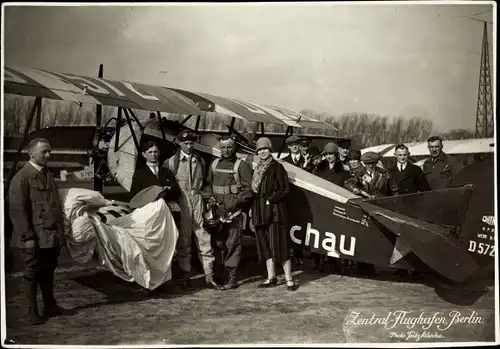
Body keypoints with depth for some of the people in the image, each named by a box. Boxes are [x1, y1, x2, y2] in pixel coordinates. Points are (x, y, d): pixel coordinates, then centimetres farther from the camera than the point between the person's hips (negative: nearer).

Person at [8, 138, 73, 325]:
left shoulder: (48, 175, 13)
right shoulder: (21, 178, -11)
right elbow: (17, 210, -14)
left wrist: (60, 232, 16)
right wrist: (27, 237, -18)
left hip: (52, 235, 7)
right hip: (34, 237, -7)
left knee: (48, 271, 15)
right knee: (32, 273, 3)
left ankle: (50, 306, 26)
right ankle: (32, 312, 13)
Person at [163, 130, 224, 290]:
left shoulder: (200, 161, 11)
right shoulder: (171, 162, 2)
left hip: (198, 199, 2)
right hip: (181, 201, -2)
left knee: (203, 238, 1)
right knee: (183, 240, 5)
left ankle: (209, 278, 6)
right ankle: (186, 276, 15)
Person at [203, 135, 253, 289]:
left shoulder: (242, 165, 1)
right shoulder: (214, 164, 16)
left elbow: (248, 189, -4)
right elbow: (207, 183, 20)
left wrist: (235, 203, -13)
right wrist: (209, 197, 2)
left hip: (234, 211, -4)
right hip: (217, 210, 4)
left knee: (233, 243, -4)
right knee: (217, 242, 6)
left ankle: (233, 276, 2)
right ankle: (217, 274, 15)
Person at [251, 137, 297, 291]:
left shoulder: (277, 167, -4)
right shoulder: (257, 169, 15)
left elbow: (285, 189, -8)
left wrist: (270, 200, -13)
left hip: (274, 210, -7)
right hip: (259, 212, 7)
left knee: (279, 244, -7)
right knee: (265, 245, 10)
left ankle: (289, 279, 0)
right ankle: (271, 277, 19)